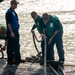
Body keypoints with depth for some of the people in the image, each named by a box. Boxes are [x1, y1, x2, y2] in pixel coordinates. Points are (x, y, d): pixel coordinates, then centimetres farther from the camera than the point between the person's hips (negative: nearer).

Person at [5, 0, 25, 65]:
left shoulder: (14, 12, 15)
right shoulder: (9, 12, -13)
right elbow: (8, 23, -19)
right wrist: (11, 32, -22)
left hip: (16, 32, 10)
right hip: (11, 32, -10)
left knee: (17, 46, 15)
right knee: (11, 47, -3)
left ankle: (18, 59, 24)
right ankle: (10, 60, 3)